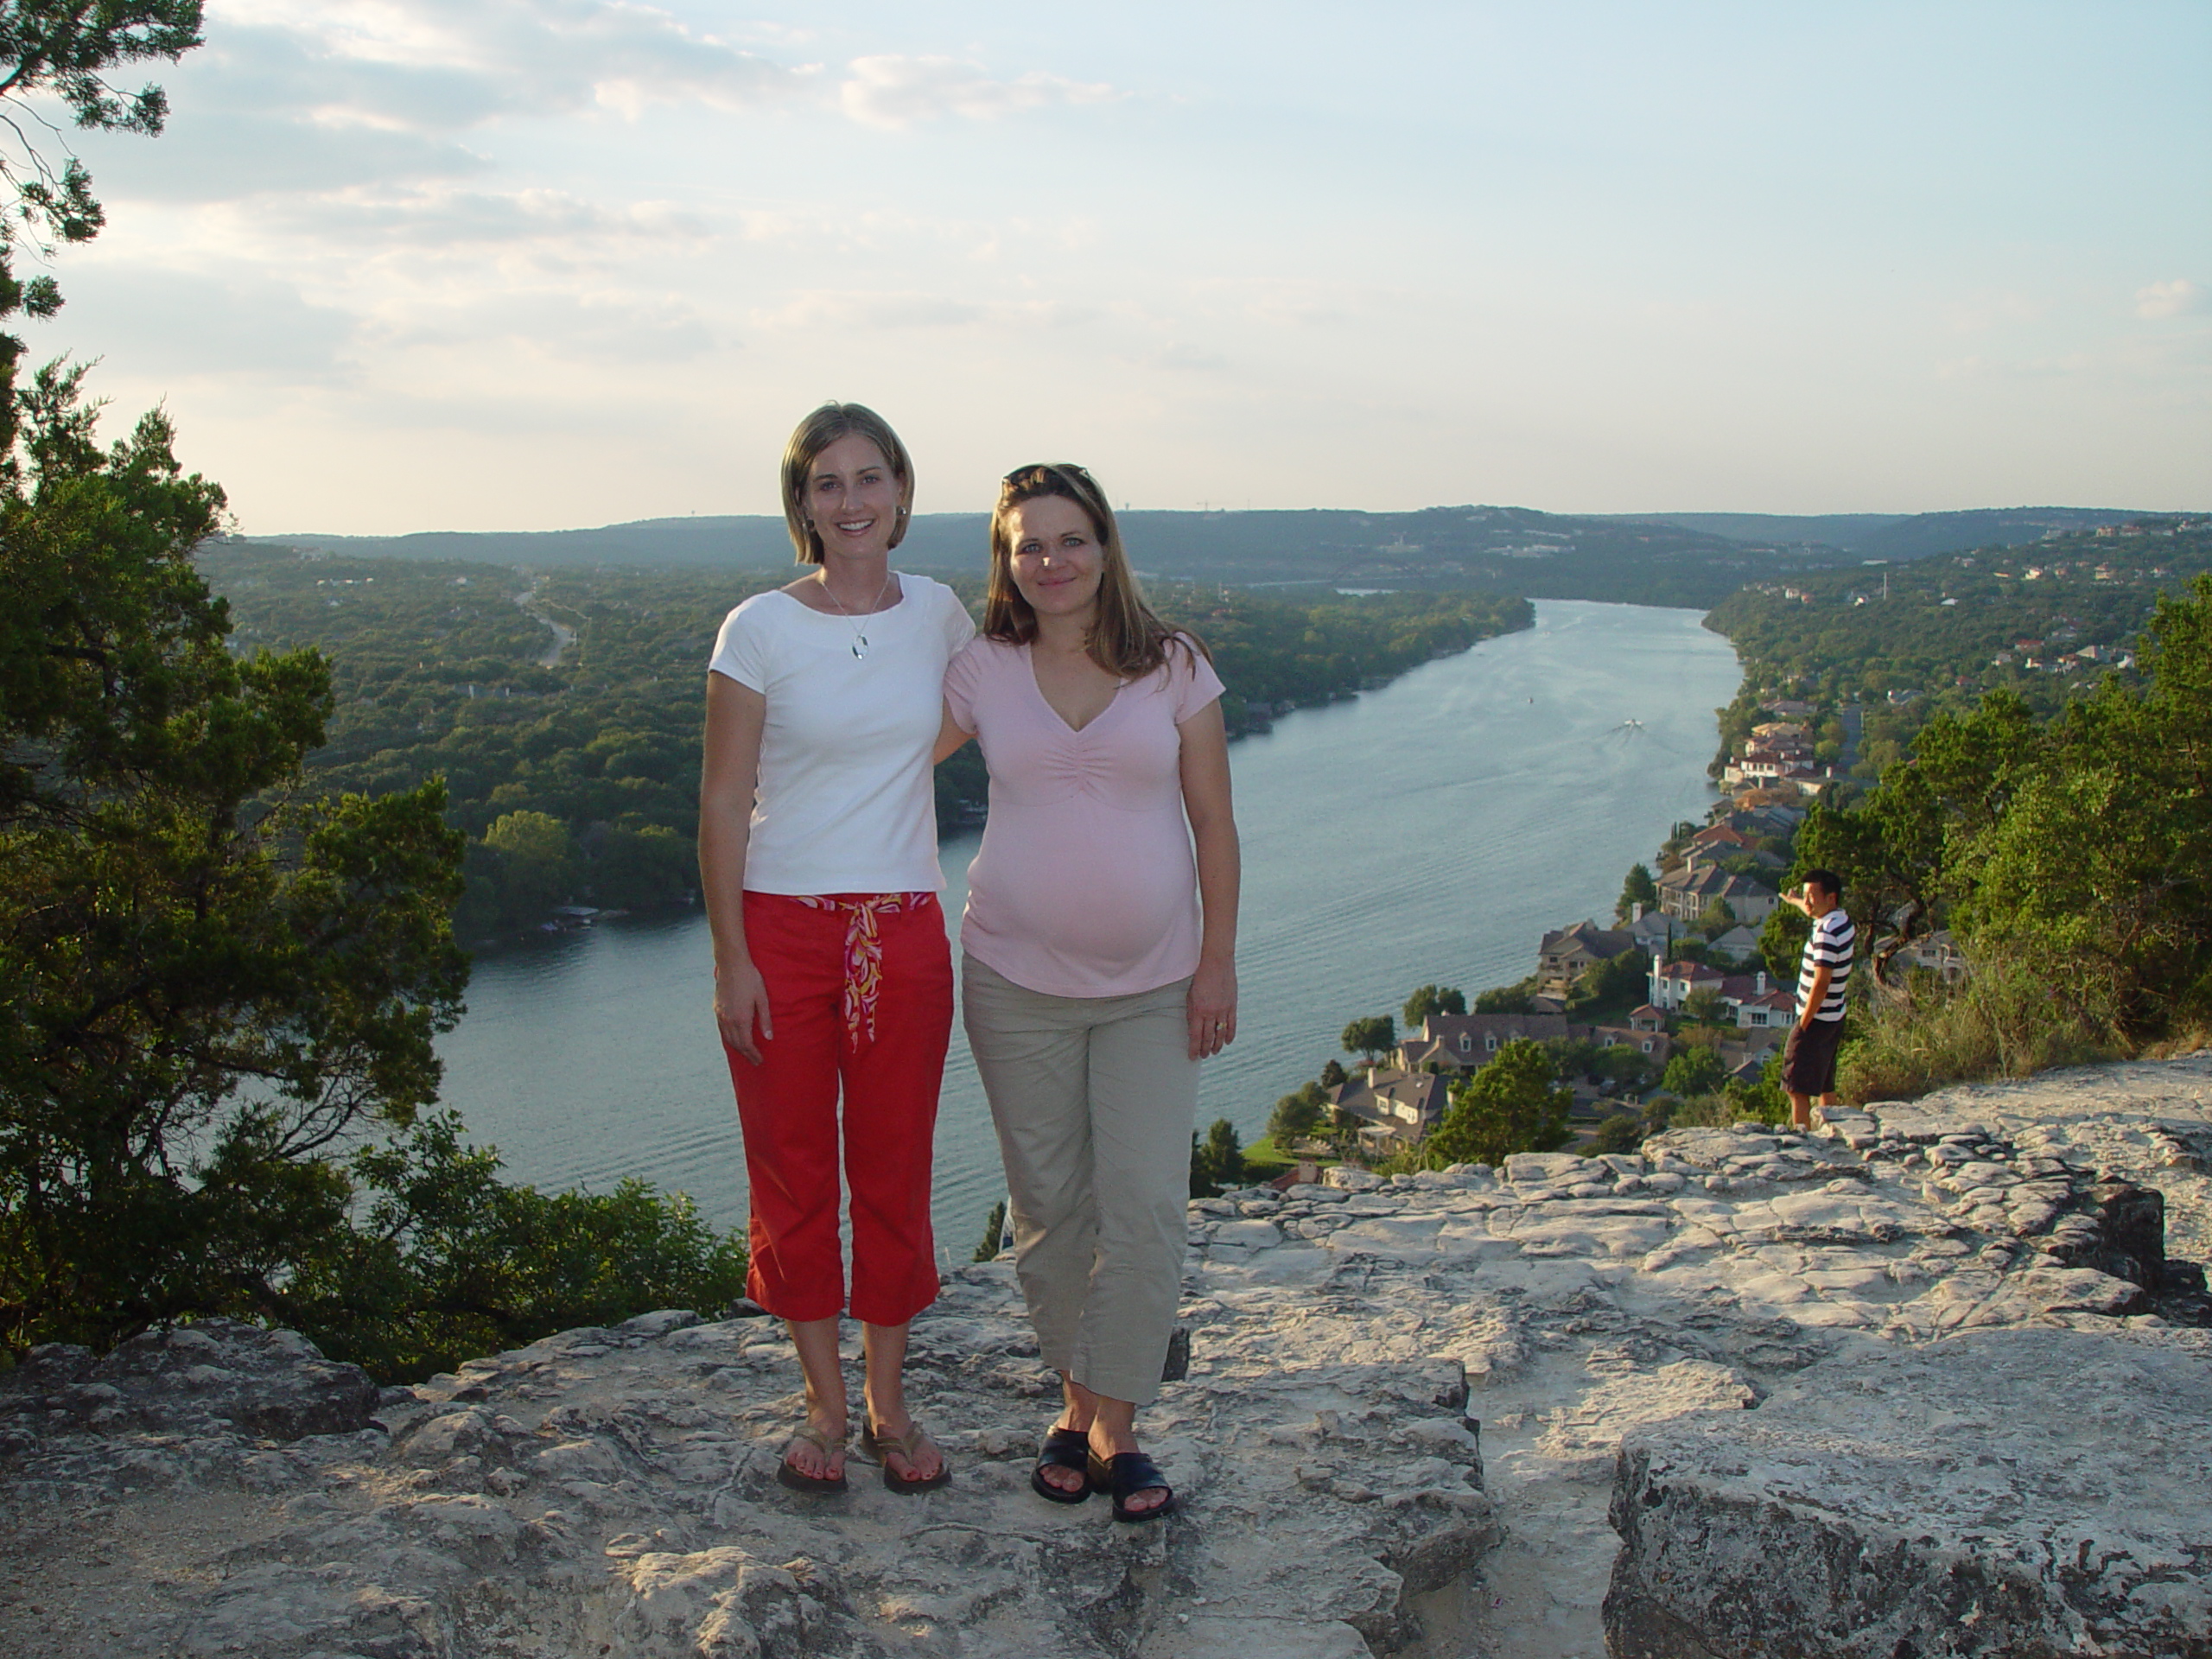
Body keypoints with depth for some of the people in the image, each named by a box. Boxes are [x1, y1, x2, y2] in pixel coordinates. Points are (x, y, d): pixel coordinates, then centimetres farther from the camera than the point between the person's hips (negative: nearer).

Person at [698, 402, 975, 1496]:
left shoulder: (937, 615, 4)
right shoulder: (759, 629, -6)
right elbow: (722, 804, -6)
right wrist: (730, 961, -9)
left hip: (903, 933, 2)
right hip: (779, 929, -2)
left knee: (895, 1174, 9)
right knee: (793, 1174, 7)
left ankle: (888, 1402, 26)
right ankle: (825, 1407, 24)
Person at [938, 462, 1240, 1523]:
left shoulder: (1174, 669, 0)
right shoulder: (983, 675, 1)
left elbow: (1214, 824, 1)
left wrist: (1218, 959, -3)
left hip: (1152, 987, 0)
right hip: (1018, 983, 1)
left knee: (1145, 1208, -4)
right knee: (1049, 1207, 8)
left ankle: (1114, 1428, 9)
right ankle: (1076, 1405, 25)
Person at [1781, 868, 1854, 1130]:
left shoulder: (1827, 933, -23)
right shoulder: (1843, 919, 6)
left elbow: (1821, 983, -25)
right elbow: (1816, 912, 33)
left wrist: (1803, 1025, -19)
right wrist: (1795, 902, 52)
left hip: (1816, 1019, -10)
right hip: (1834, 1018, 10)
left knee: (1798, 1089, -8)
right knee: (1825, 1086, 18)